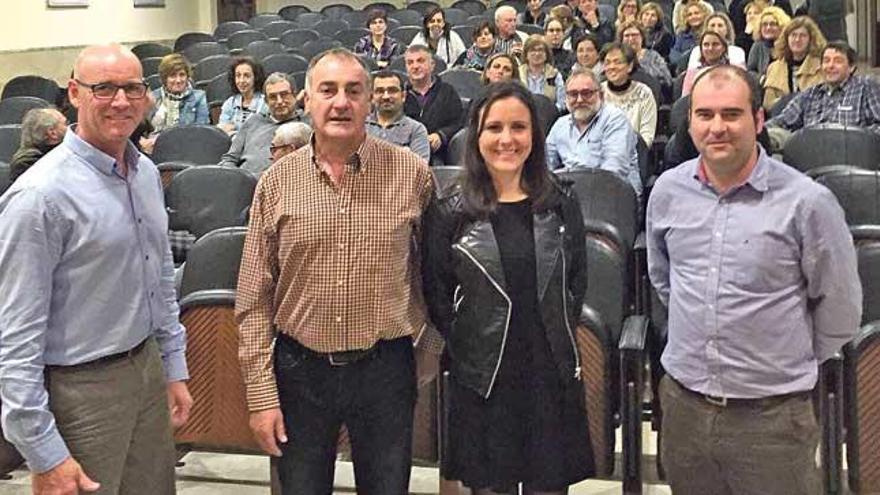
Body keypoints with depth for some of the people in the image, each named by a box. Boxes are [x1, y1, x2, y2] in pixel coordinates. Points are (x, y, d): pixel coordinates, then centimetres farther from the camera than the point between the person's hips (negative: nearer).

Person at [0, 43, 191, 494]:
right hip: (79, 390, -7)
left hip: (147, 369, 7)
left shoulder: (146, 173, 6)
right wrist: (44, 455, -19)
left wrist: (174, 368, 17)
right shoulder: (41, 195, -19)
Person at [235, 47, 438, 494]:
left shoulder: (411, 174, -4)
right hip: (301, 371, 1)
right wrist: (261, 394, -3)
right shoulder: (276, 183, -2)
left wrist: (428, 353, 2)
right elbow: (253, 301, 0)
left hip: (386, 369, 0)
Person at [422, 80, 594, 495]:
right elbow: (436, 293, 0)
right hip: (482, 380, -2)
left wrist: (559, 333, 4)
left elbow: (576, 281, 11)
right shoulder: (449, 212, -4)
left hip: (552, 376, 2)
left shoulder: (561, 203, 3)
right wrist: (470, 342, -3)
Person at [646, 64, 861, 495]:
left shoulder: (806, 201, -13)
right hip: (682, 401, 4)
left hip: (772, 414, -4)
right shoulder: (668, 190, 1)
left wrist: (793, 361, 7)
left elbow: (840, 308, -2)